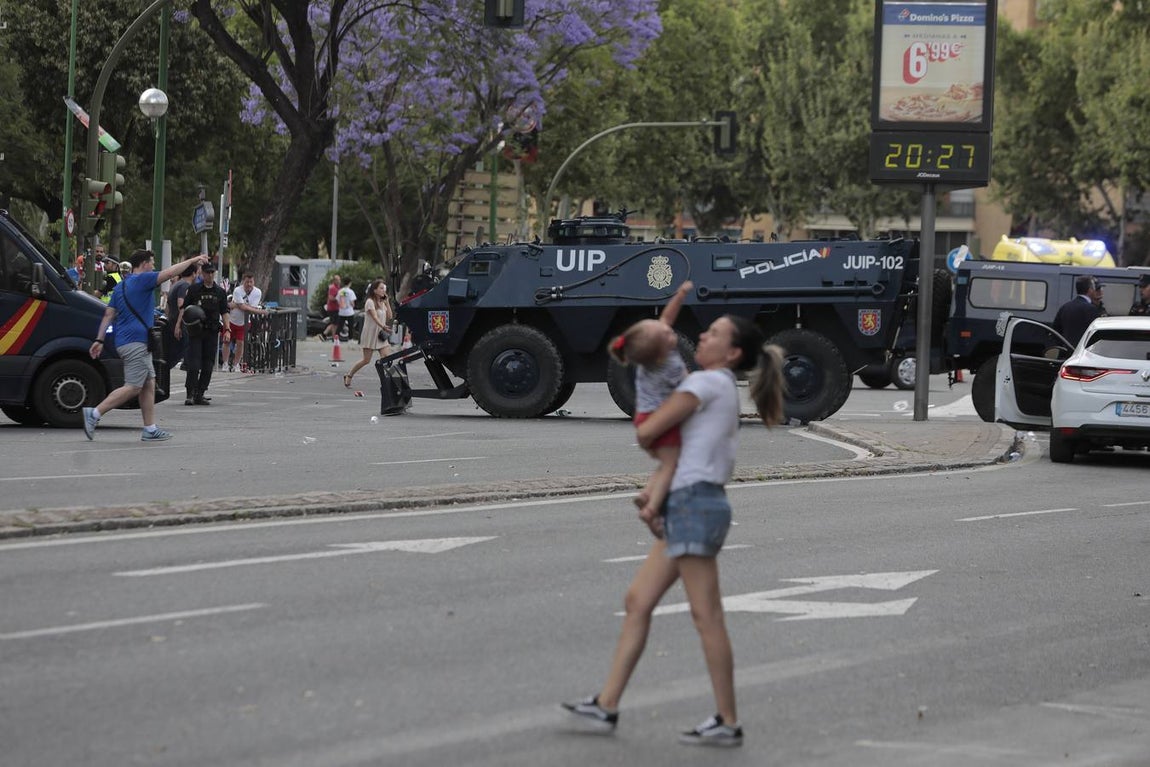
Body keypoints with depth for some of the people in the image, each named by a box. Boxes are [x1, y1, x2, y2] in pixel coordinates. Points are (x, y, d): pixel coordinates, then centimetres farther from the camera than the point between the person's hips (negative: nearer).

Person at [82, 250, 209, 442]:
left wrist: (99, 340, 12)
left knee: (149, 384, 10)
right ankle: (94, 414, -16)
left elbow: (108, 315, 15)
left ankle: (150, 429, 8)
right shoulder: (142, 280, -6)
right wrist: (192, 261, -1)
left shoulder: (120, 287, 19)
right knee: (133, 387, -11)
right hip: (136, 342, -10)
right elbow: (169, 273, -12)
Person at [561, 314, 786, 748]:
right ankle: (606, 706, 11)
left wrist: (644, 437, 15)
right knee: (637, 602, 10)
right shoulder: (727, 393, 22)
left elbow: (647, 432, -9)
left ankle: (728, 723, -4)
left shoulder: (705, 382, -8)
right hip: (685, 505, 10)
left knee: (705, 615, -7)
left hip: (695, 503, -10)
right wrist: (658, 502, 11)